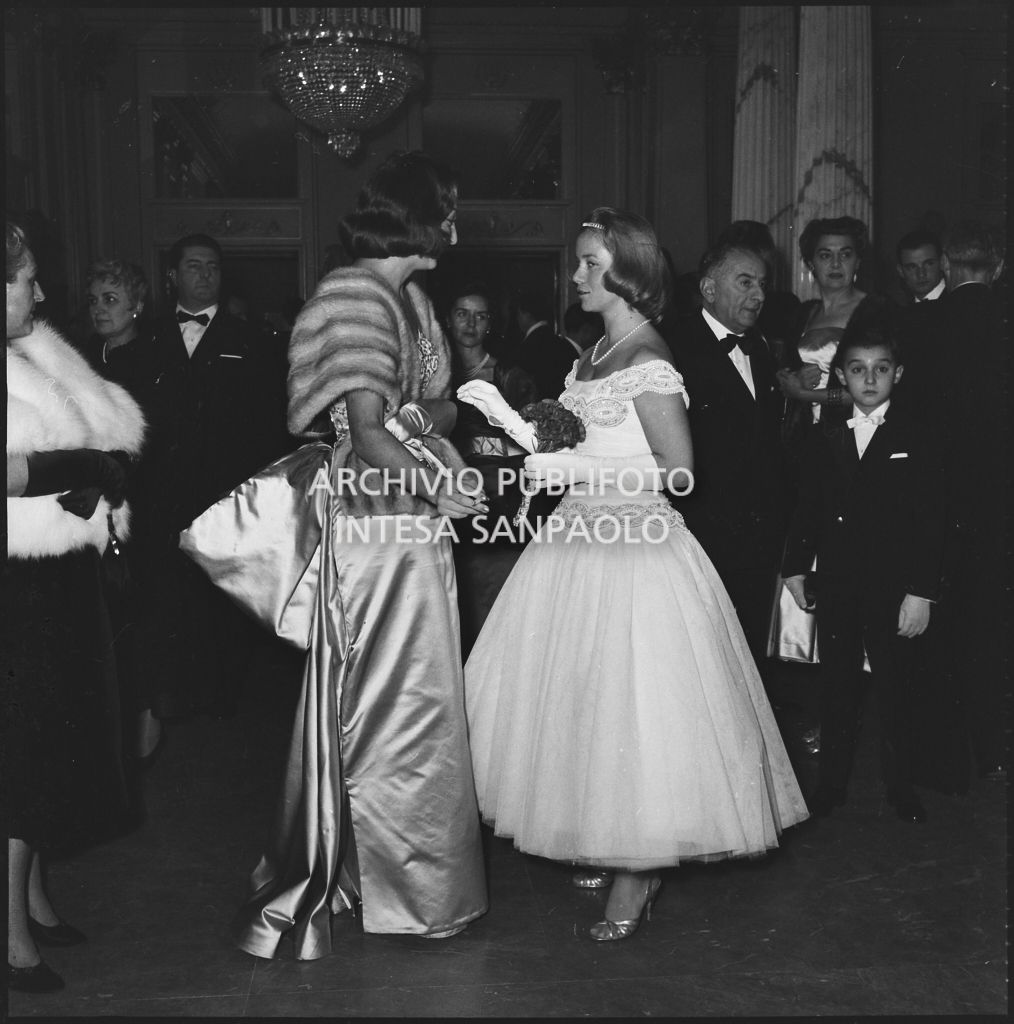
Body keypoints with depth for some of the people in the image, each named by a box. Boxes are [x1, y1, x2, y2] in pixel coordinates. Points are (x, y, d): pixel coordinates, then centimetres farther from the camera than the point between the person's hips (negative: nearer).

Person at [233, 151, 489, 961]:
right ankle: (411, 891, 18)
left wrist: (422, 416, -8)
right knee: (401, 709, 2)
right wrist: (447, 492, -12)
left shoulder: (411, 297, 14)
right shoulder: (358, 295, -15)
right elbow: (369, 436, -21)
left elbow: (439, 407, 14)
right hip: (381, 526, -9)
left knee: (418, 702, 16)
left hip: (415, 528, 9)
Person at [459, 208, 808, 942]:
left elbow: (679, 473, -17)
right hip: (583, 540, 9)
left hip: (633, 551, -9)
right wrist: (513, 421, 5)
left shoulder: (649, 364, -15)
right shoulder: (598, 353, 11)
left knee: (629, 711, -1)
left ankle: (637, 877, 13)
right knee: (583, 702, 15)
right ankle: (607, 848, 31)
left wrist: (578, 469, -18)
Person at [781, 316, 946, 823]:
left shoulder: (916, 439, -4)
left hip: (894, 590, -3)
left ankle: (900, 787, 23)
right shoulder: (825, 439, 7)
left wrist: (921, 591, -12)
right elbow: (808, 510, 9)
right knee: (836, 690, 11)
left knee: (895, 690, 7)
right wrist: (795, 566, 1)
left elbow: (930, 522, -7)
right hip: (836, 588, 3)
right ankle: (832, 785, 23)